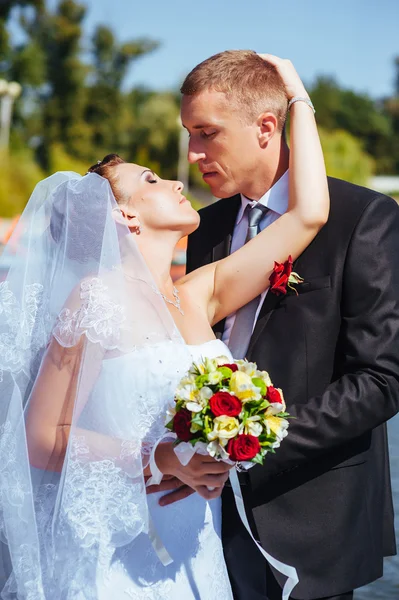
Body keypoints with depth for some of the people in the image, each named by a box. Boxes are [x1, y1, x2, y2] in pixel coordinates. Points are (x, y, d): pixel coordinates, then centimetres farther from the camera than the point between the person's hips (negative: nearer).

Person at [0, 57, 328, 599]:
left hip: (192, 551, 6)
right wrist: (160, 460, -21)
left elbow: (309, 213, 4)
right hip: (111, 552, -6)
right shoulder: (100, 297, -10)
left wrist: (297, 96, 11)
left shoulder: (198, 296, 7)